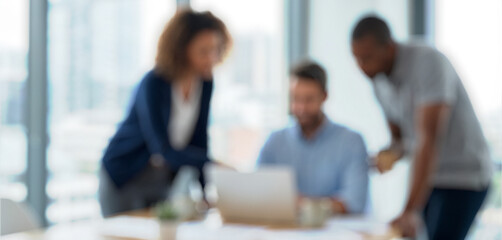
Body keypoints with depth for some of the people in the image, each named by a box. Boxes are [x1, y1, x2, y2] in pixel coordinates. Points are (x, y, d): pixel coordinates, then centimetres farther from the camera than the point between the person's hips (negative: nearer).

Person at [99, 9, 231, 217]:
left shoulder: (205, 82, -6)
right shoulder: (153, 85, -25)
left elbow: (198, 139, 2)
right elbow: (163, 149, -33)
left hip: (163, 180, 6)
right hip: (125, 177, -5)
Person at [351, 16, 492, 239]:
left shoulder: (429, 63, -23)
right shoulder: (379, 80, 2)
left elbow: (428, 139, -31)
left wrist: (411, 211, -36)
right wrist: (392, 153, -14)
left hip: (463, 178, -7)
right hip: (428, 177, 7)